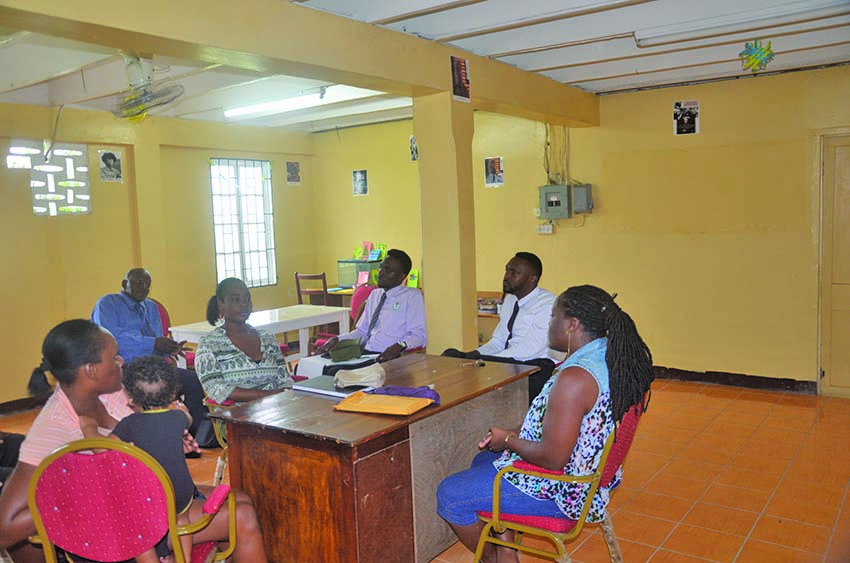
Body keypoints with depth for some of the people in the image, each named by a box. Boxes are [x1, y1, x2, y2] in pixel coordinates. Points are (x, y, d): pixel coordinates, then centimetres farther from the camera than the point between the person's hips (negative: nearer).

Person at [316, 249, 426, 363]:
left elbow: (419, 335, -8)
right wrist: (337, 339, 5)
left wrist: (399, 346, -28)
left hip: (387, 357, -6)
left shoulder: (413, 296, 1)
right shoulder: (374, 295, 22)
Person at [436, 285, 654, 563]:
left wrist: (509, 440, -11)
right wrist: (515, 433, 5)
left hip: (561, 491, -10)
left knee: (449, 495, 2)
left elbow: (552, 459, -28)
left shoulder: (574, 378, -30)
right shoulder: (612, 357, 0)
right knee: (484, 460, 26)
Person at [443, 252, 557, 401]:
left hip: (536, 366, -8)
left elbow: (529, 349, -21)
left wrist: (483, 360, -23)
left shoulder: (548, 304, -12)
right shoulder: (510, 300, 16)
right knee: (451, 355, -11)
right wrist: (474, 355, -4)